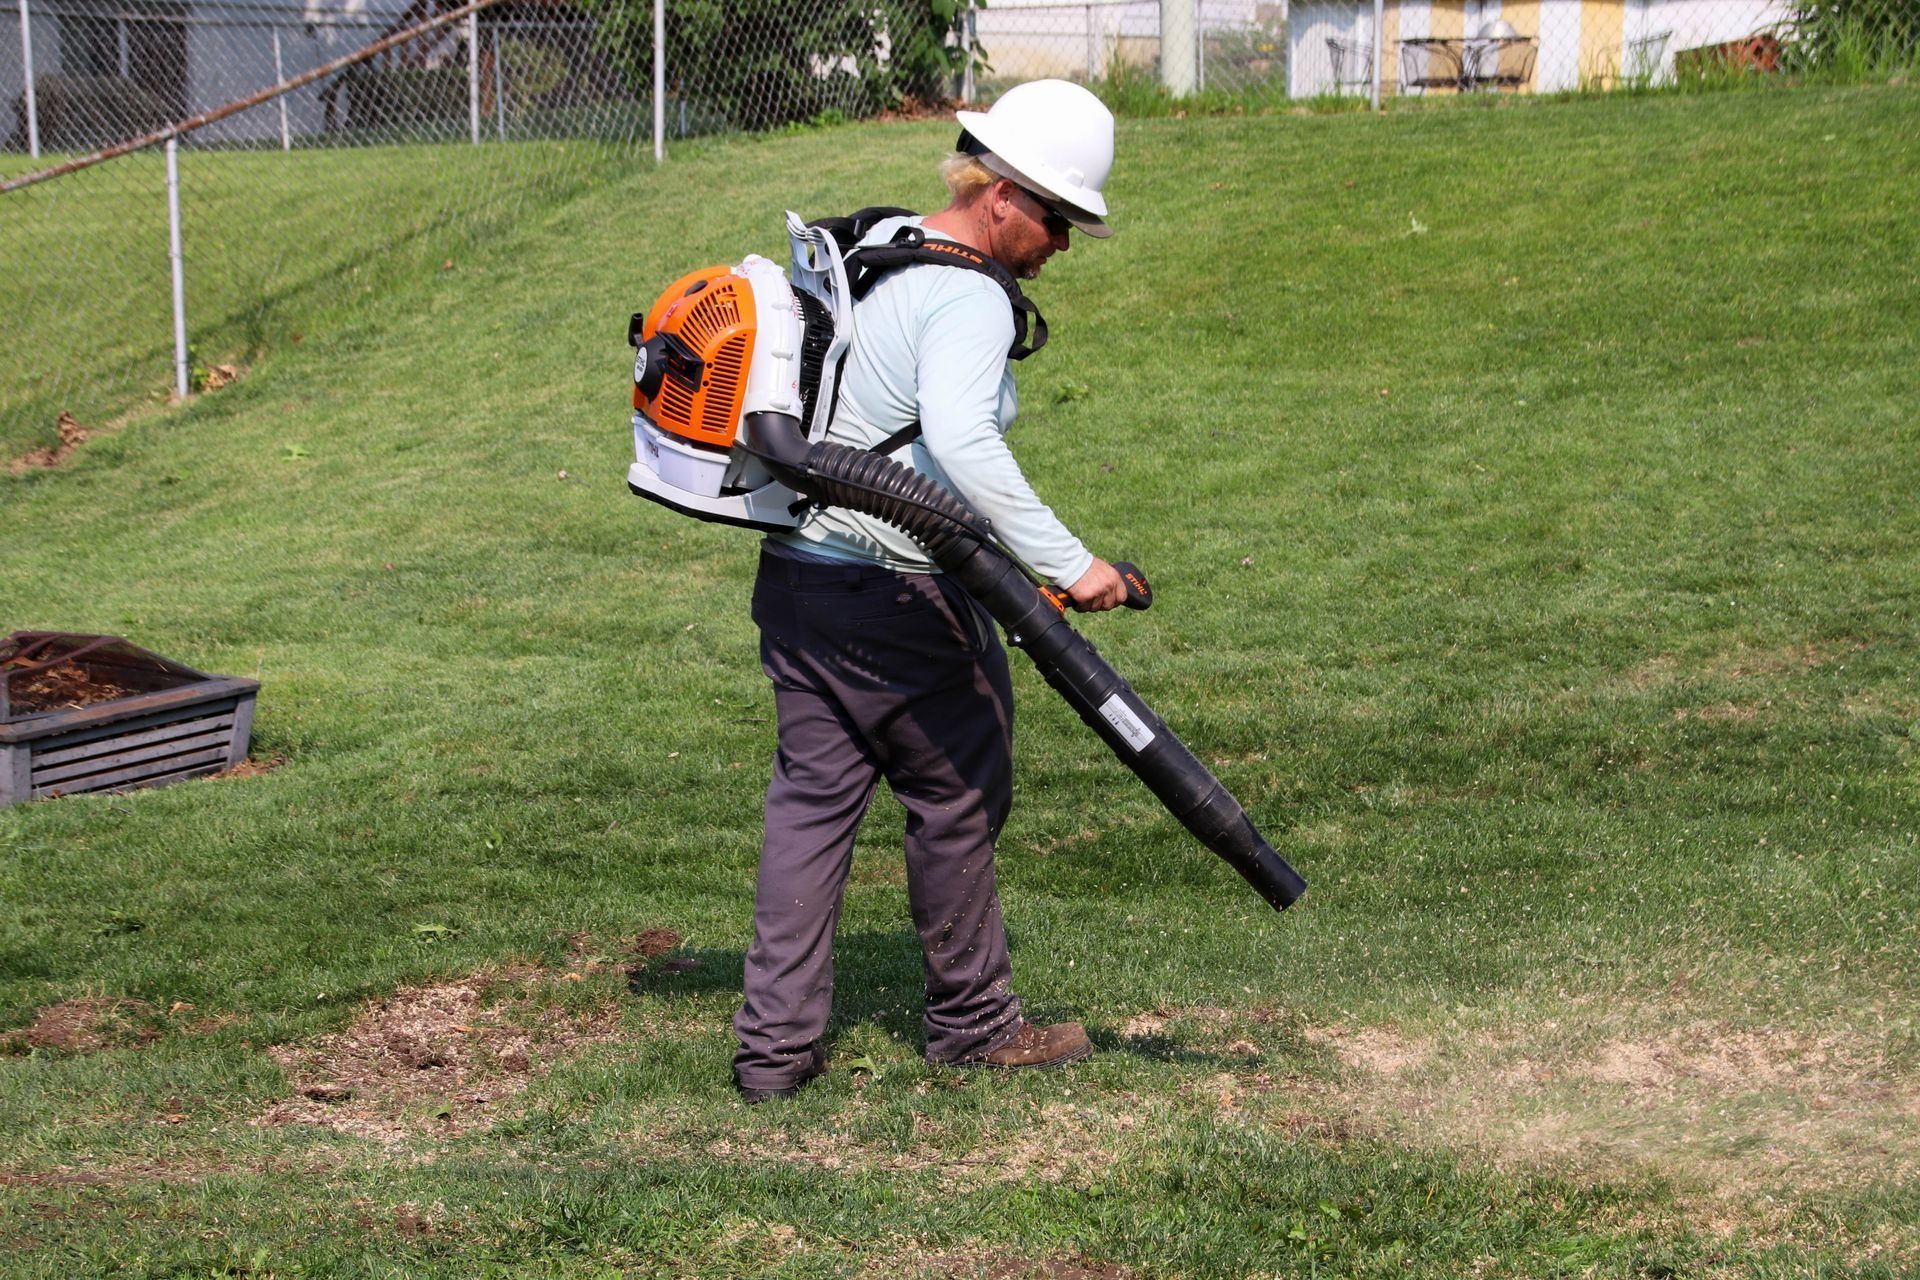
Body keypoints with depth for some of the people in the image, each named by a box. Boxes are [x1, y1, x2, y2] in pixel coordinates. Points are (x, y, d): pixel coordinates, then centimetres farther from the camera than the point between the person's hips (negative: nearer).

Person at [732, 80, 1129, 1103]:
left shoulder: (870, 245, 11)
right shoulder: (970, 300, -18)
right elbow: (960, 442, -35)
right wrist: (1066, 562, -34)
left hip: (794, 572, 9)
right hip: (897, 597, -9)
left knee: (811, 799, 12)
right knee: (957, 799, 9)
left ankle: (774, 1045, 12)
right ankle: (972, 1022, 25)